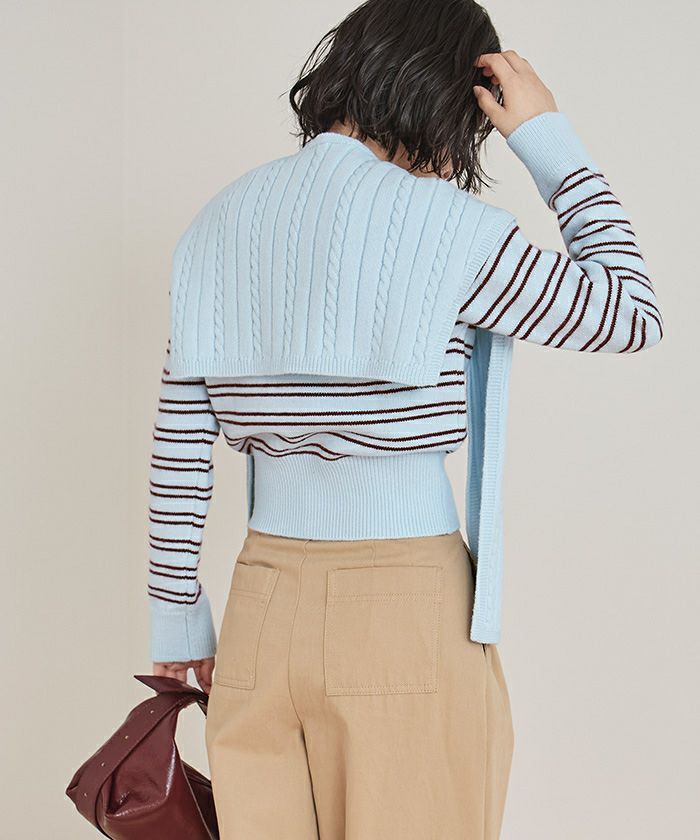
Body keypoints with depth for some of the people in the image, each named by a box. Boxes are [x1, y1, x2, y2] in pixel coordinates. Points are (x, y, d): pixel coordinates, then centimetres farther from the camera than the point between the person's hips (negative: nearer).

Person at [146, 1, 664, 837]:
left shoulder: (221, 222, 5)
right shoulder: (441, 224, -12)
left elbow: (178, 442, 6)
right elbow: (632, 317, -1)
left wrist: (178, 611, 15)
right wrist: (550, 139, 3)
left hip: (262, 611, 5)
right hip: (410, 614, -5)